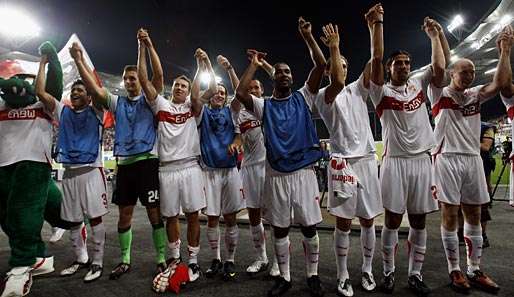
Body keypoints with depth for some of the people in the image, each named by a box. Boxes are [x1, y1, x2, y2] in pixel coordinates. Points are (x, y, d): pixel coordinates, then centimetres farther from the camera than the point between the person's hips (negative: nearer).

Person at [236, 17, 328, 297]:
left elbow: (321, 66, -3)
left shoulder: (302, 98, 7)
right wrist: (254, 64, -2)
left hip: (304, 172, 0)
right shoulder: (264, 106, 6)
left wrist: (308, 36, -5)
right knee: (280, 229, 10)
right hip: (276, 176, 1)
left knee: (310, 227, 8)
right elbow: (240, 93, -12)